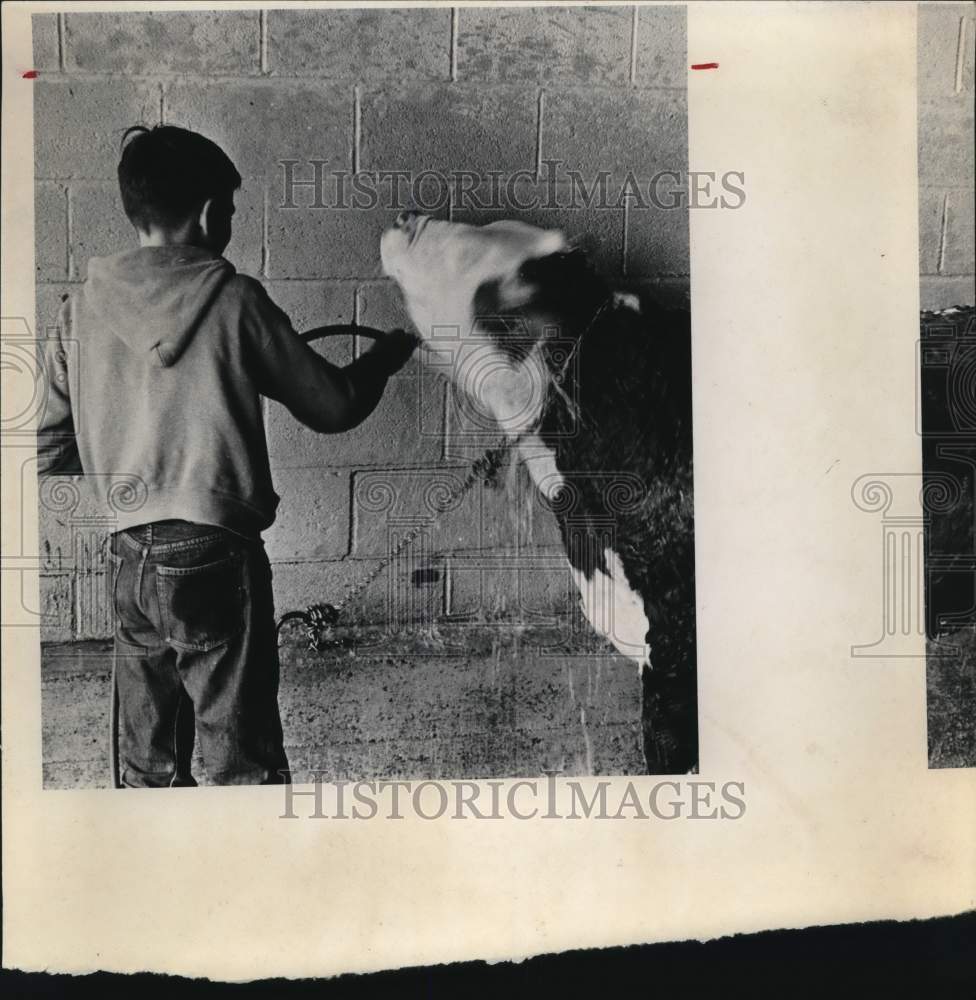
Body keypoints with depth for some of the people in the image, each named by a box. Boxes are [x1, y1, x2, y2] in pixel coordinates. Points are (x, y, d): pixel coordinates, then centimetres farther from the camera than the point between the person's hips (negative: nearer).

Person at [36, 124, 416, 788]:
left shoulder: (82, 310, 3)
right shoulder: (233, 300, -8)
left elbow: (48, 451, 5)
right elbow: (333, 406, -1)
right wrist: (389, 355, 17)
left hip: (131, 559, 5)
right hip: (215, 559, -5)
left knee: (148, 764, 18)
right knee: (245, 763, 6)